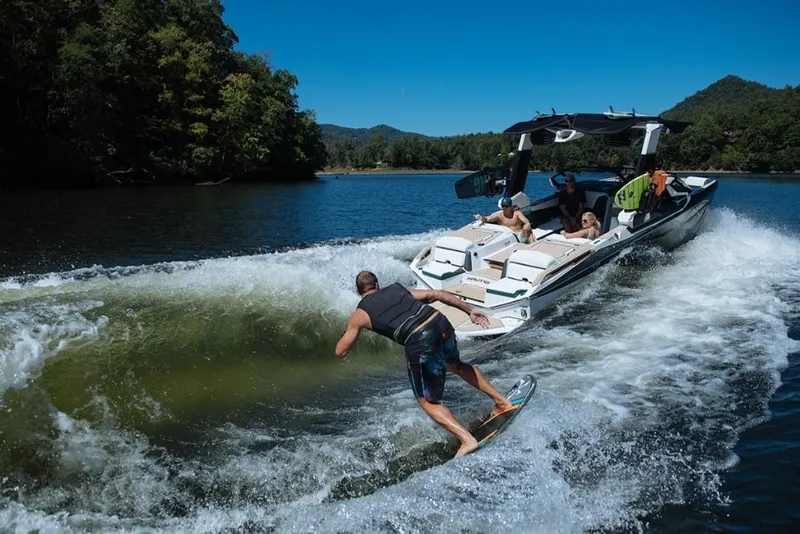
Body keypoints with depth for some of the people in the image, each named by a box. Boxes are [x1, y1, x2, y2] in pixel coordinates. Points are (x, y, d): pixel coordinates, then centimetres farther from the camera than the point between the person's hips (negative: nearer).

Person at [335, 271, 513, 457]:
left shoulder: (360, 314, 14)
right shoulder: (398, 289, 23)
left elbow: (340, 352, 20)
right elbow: (437, 294, 19)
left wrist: (352, 327, 37)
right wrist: (470, 310, 25)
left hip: (421, 342, -5)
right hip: (441, 323, 5)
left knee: (428, 402, 15)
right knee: (455, 365, 37)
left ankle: (467, 439, 3)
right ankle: (500, 399, 40)